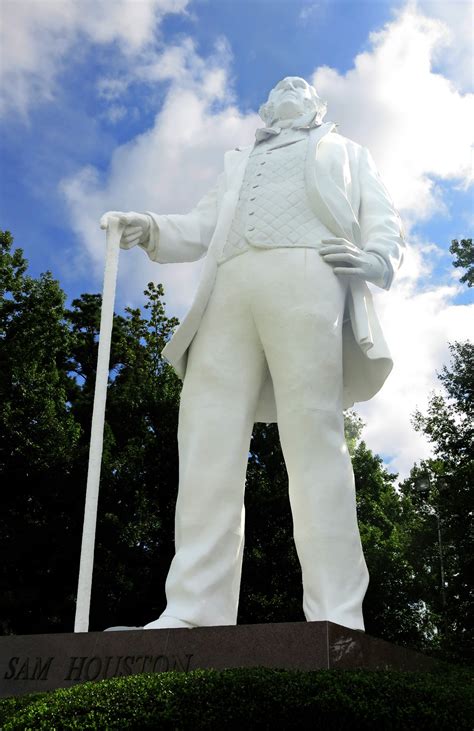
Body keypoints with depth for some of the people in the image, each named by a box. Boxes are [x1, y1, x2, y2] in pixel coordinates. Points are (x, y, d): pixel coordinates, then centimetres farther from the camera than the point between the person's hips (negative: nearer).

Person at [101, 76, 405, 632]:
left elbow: (383, 221, 18)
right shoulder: (238, 162, 41)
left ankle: (335, 620, -23)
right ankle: (194, 616, -19)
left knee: (313, 436, -19)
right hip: (230, 287, 3)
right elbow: (203, 226, 27)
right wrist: (151, 229, 5)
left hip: (306, 276, -3)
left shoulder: (344, 151, 33)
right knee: (208, 443, -14)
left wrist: (376, 259, -6)